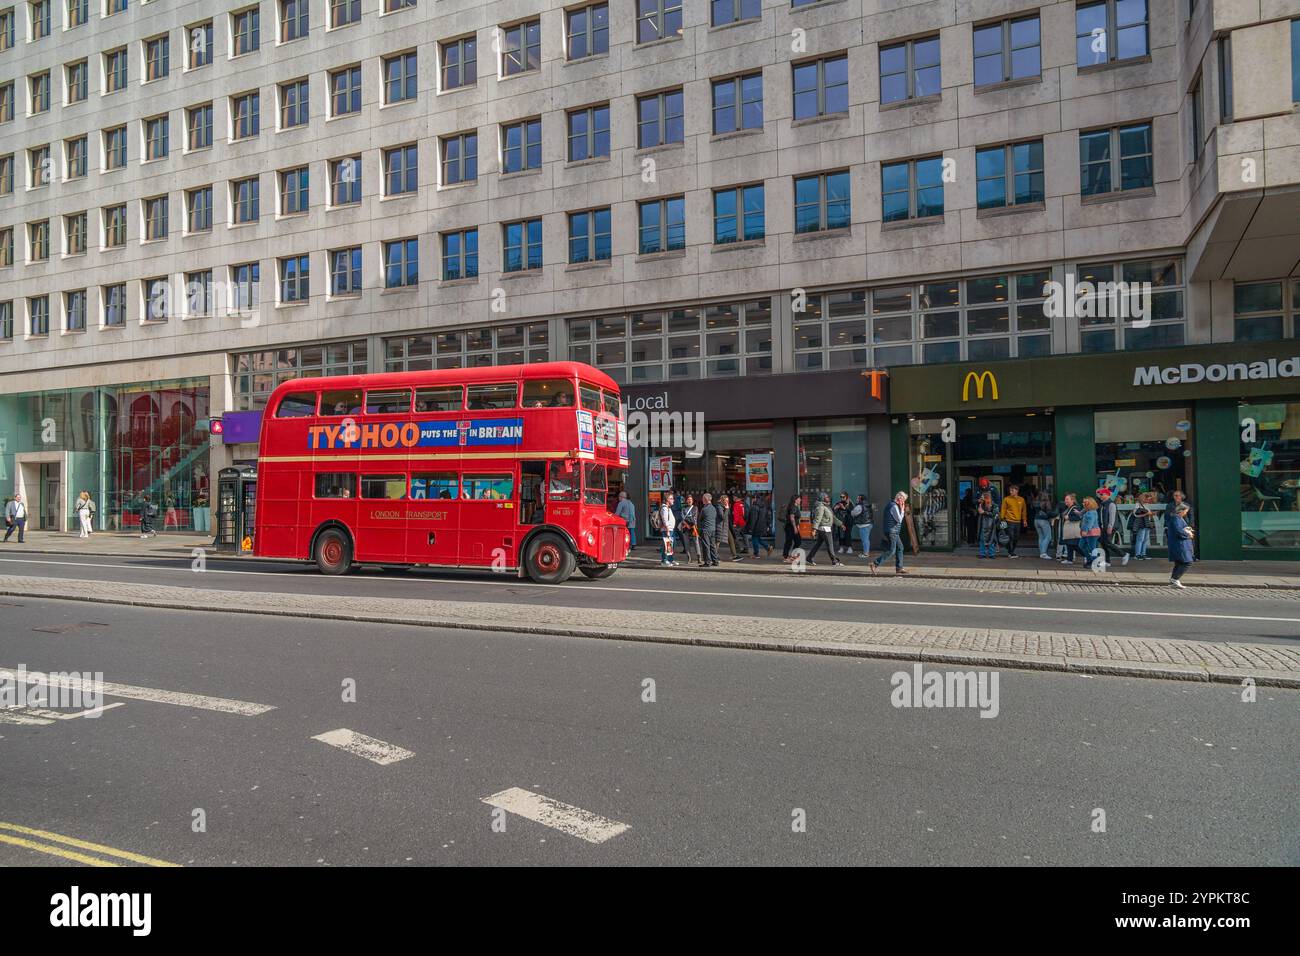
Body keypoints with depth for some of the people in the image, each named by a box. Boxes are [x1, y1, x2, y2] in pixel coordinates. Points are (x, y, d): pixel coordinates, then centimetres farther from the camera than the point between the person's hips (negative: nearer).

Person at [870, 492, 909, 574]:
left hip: (894, 532, 11)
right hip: (892, 531, -11)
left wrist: (903, 510, 12)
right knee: (891, 551, -10)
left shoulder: (892, 505, 16)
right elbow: (899, 520, -16)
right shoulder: (894, 506, -16)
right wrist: (902, 509, -10)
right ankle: (874, 564, -11)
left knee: (900, 548, 13)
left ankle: (899, 568, 15)